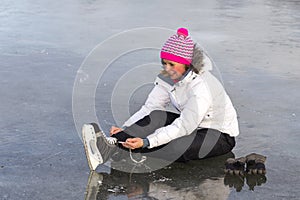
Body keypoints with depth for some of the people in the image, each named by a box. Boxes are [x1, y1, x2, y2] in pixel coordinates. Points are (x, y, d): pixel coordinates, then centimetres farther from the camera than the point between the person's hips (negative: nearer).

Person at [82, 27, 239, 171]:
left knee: (174, 145, -33)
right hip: (194, 125, 7)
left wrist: (146, 142, -42)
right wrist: (125, 129, -26)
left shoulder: (201, 86, -29)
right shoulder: (168, 78, -5)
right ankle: (111, 143, -37)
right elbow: (149, 107, -9)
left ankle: (110, 148, -39)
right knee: (156, 117, -20)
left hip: (221, 136, -7)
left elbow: (184, 127, -33)